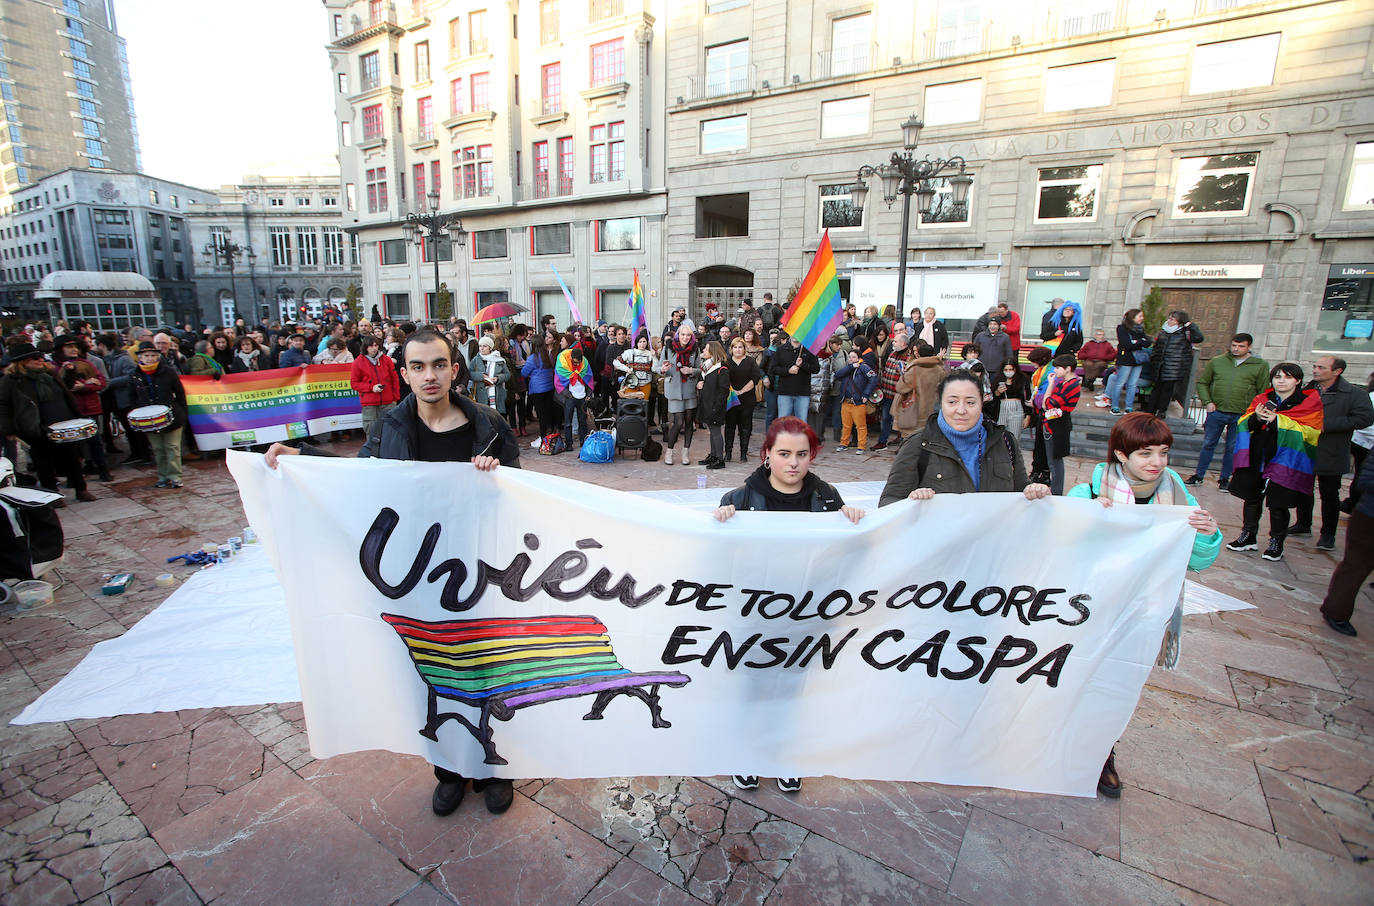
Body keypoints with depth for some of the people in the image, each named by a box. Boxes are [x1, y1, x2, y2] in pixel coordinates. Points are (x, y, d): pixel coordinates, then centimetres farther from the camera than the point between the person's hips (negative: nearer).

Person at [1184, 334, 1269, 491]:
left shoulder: (1260, 366, 3)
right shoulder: (1216, 362, 5)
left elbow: (1263, 392, 5)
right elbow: (1202, 382, 12)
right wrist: (1207, 402, 0)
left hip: (1242, 416, -1)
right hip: (1216, 412, 1)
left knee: (1233, 448, 8)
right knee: (1208, 444, 7)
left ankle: (1225, 479, 20)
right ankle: (1198, 475, 16)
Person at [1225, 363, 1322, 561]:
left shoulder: (1310, 402, 0)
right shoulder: (1261, 400, 10)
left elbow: (1309, 432, -10)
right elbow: (1243, 423, 3)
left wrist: (1277, 420, -20)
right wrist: (1256, 417, -18)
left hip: (1285, 462, -3)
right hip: (1256, 460, 3)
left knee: (1278, 504, 2)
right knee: (1252, 498, 10)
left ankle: (1276, 543, 17)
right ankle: (1248, 537, 22)